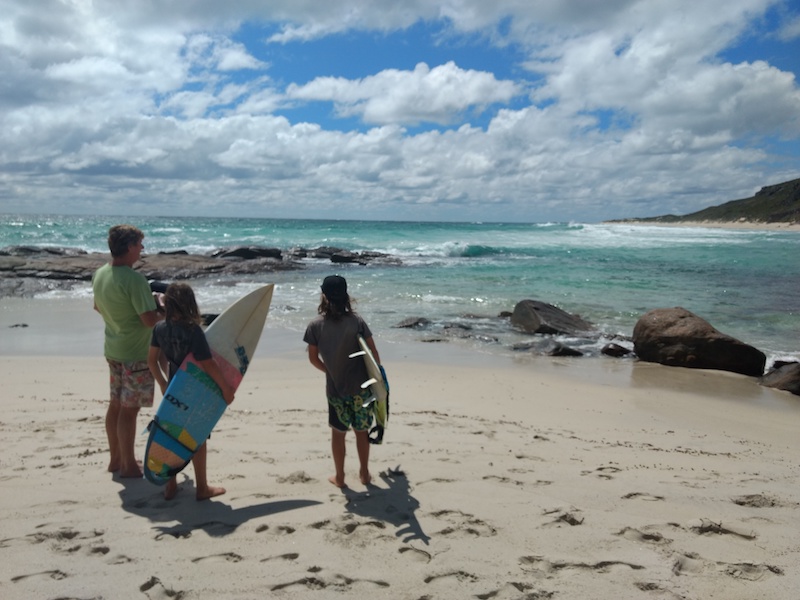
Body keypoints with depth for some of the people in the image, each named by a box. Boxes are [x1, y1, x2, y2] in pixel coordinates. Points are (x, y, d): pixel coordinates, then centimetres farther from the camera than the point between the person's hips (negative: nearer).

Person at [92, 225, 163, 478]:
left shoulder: (100, 274, 3)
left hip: (113, 349, 8)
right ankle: (129, 465, 12)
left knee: (116, 404, 17)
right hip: (135, 354, -8)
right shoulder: (134, 279, -23)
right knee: (129, 409, 1)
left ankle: (116, 459, 29)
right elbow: (150, 319, -24)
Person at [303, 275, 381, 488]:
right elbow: (373, 353, -7)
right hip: (360, 386, 0)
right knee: (361, 431, 15)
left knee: (338, 432, 15)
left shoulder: (315, 326, -8)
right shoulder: (357, 321, -9)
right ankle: (364, 473, 26)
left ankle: (339, 476, 24)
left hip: (335, 388, 0)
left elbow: (313, 358, 0)